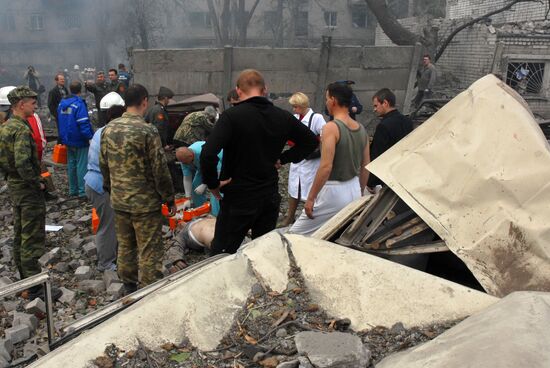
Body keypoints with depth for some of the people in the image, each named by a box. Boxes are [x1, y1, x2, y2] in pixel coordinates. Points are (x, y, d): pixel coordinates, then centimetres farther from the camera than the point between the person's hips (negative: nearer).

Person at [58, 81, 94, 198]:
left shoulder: (62, 103, 8)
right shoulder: (79, 104, -18)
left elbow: (60, 122, 15)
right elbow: (84, 124, -24)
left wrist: (63, 138, 21)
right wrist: (90, 137, -18)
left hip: (68, 140, 8)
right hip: (80, 141, -8)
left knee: (71, 164, 16)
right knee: (82, 165, -3)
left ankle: (72, 189, 23)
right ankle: (82, 191, -1)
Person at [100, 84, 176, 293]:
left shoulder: (109, 129, 2)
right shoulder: (147, 131, -18)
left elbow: (103, 165, 11)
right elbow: (160, 170, -15)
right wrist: (169, 199, -5)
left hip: (119, 201, 7)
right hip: (145, 203, -6)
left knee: (125, 246, 19)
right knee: (150, 252, 4)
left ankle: (129, 287, 33)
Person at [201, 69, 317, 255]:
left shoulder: (231, 116, -16)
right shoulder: (283, 117, 1)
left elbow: (208, 154, -28)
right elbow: (311, 141, 15)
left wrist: (213, 184, -12)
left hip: (238, 199, -5)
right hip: (270, 198, 5)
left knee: (221, 255, 6)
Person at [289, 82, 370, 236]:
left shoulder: (332, 127, -16)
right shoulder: (361, 129, 7)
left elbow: (326, 167, -23)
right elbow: (365, 166, 13)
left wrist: (310, 197, -17)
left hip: (332, 191, -8)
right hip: (353, 191, 8)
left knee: (296, 234, 2)